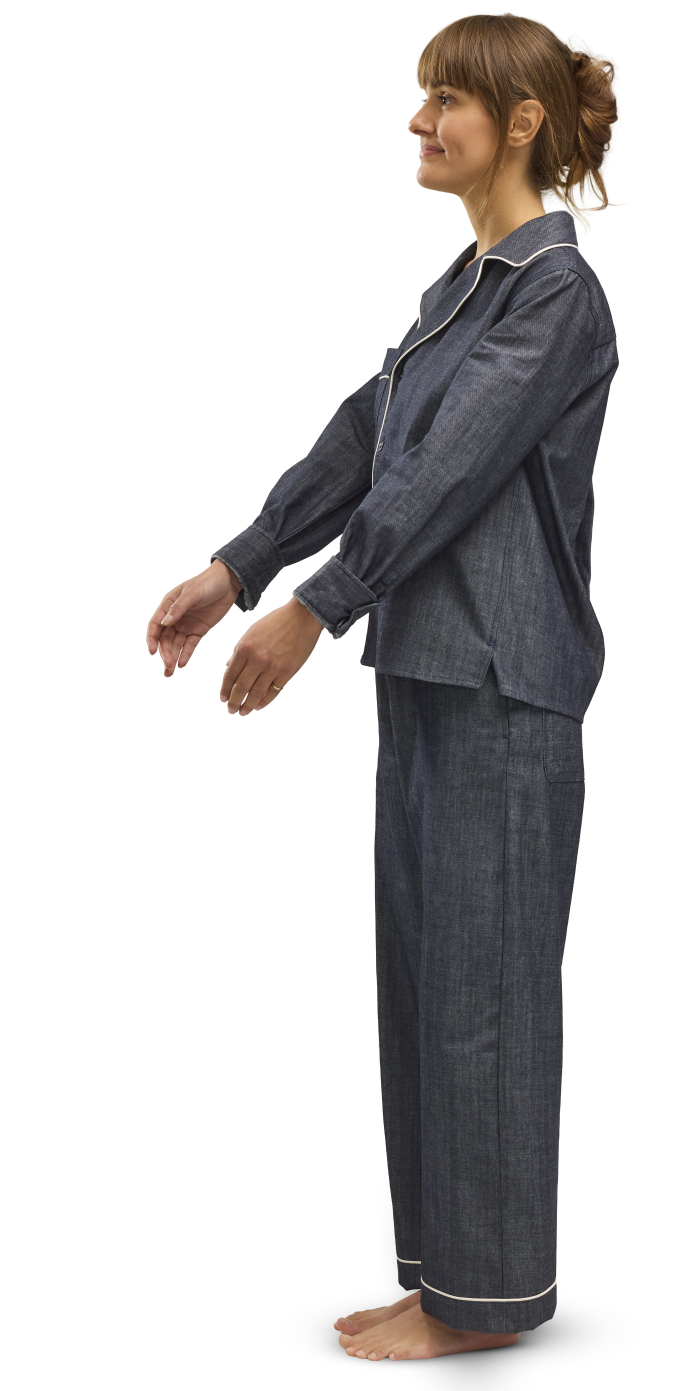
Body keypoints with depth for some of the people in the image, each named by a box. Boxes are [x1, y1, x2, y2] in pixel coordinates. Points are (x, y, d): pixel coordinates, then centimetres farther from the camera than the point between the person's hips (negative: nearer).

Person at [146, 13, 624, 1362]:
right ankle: (448, 1268, 25)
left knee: (482, 977, -1)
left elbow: (451, 475, -19)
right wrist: (232, 573, 12)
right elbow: (361, 441, 17)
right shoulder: (462, 284, 16)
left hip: (504, 681, -9)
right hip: (429, 669, 9)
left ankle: (485, 1290, 13)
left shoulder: (557, 288, -12)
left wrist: (312, 613, -18)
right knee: (422, 968, 13)